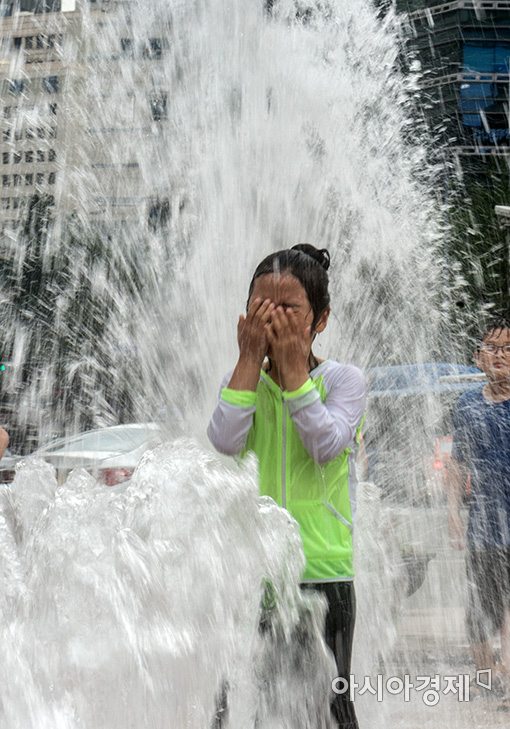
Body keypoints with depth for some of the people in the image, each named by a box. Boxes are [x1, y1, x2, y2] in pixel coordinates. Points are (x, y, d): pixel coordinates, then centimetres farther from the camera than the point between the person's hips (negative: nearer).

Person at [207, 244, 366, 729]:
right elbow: (224, 442, -14)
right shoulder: (242, 379, 4)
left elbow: (325, 444, -19)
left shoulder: (344, 380, -3)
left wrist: (293, 367, -17)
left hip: (322, 571, -2)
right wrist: (251, 359, -13)